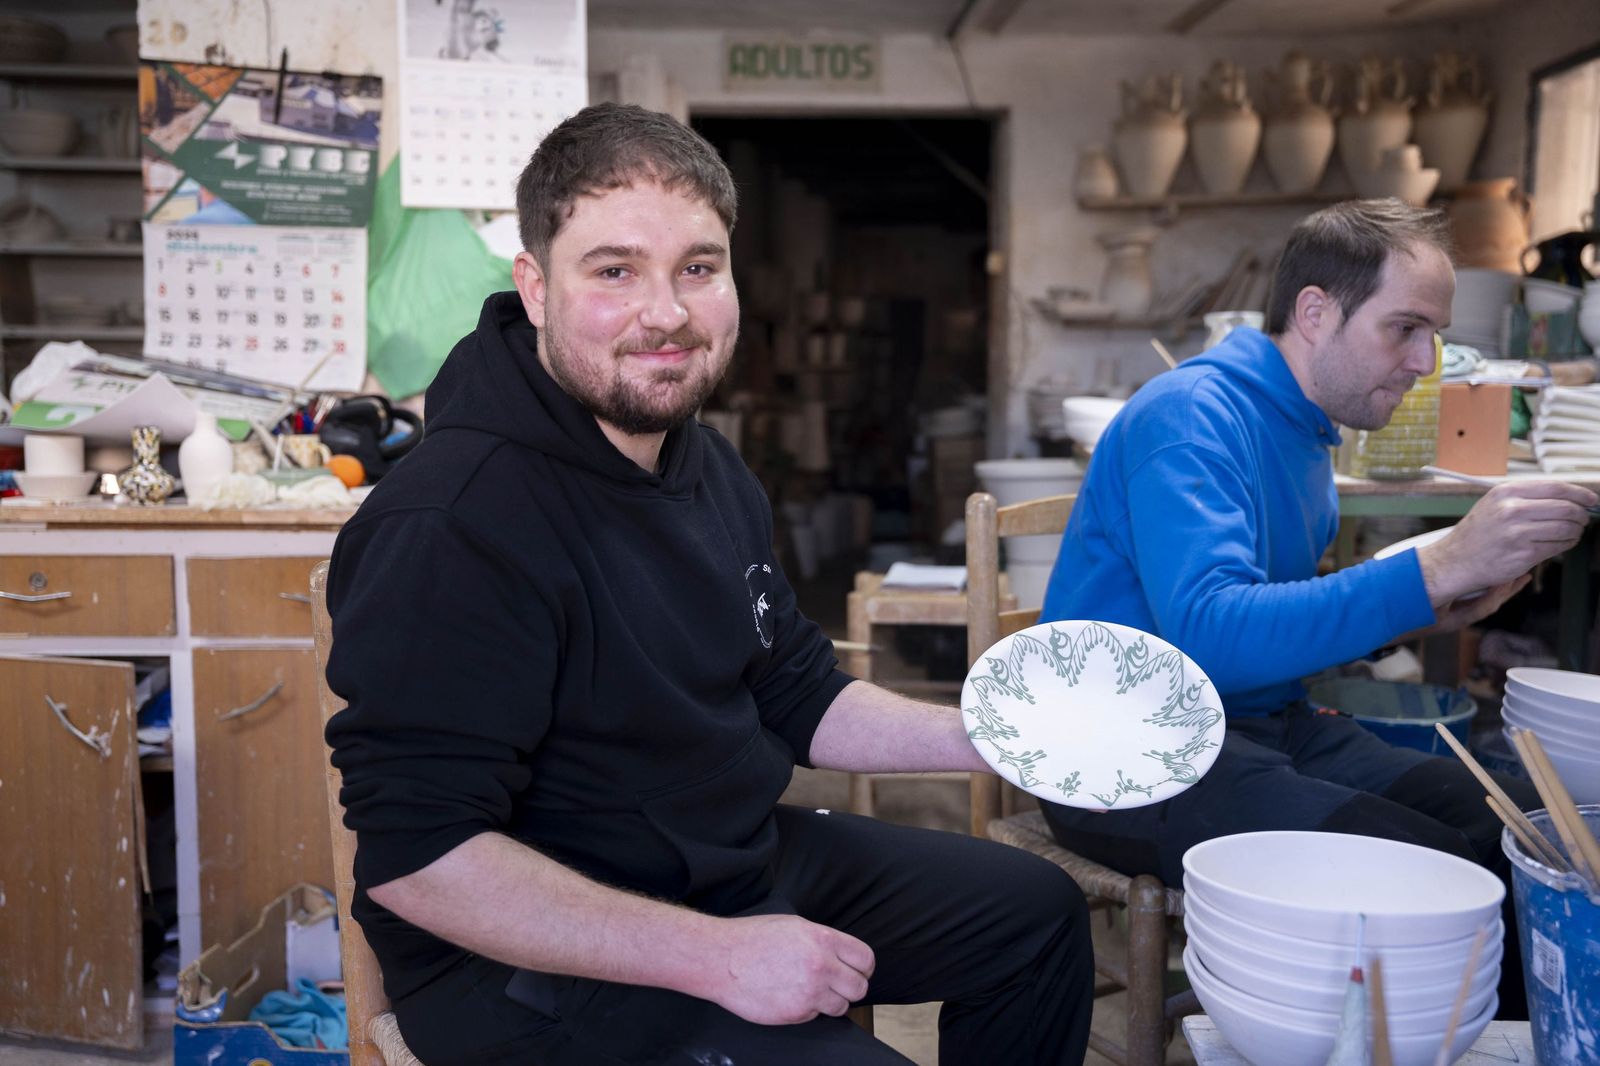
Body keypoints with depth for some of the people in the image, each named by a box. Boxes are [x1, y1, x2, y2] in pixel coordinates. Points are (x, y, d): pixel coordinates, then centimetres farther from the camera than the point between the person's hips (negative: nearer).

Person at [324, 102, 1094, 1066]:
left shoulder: (710, 467, 6)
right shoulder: (453, 524, -25)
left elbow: (797, 697, 12)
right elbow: (412, 855, -27)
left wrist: (991, 739, -1)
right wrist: (717, 957, -28)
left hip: (743, 863, 9)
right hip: (539, 959, -8)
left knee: (1037, 911, 15)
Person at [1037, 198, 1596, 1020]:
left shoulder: (1307, 430, 13)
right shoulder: (1192, 415, -16)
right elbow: (1206, 635, -31)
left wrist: (1425, 611, 5)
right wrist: (1435, 568, -32)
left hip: (1266, 726, 9)